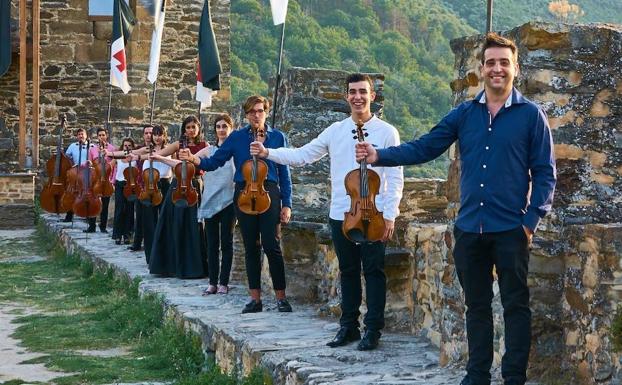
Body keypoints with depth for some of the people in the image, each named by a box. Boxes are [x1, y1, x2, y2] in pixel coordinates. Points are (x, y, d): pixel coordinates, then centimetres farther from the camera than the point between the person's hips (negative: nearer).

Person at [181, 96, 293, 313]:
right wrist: (194, 159, -15)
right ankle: (255, 298, 12)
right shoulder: (237, 137, 7)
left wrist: (287, 204, 1)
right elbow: (215, 161, 5)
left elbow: (284, 173, 6)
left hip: (269, 194, -2)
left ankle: (281, 297, -1)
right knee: (251, 247, 6)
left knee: (272, 246, -9)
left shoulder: (277, 137, 5)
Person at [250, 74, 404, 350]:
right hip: (340, 214, 4)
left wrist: (390, 214, -10)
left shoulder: (386, 132, -3)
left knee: (374, 272, 1)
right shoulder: (335, 131, 8)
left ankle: (373, 330, 8)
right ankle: (348, 326, 22)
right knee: (348, 272, 13)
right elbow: (302, 155, 8)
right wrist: (267, 153, -2)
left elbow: (395, 177, -5)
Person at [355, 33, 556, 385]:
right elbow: (424, 148, 3)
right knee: (477, 305, 13)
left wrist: (532, 220, -11)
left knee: (516, 305, 5)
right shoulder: (464, 114, 7)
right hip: (469, 228, 4)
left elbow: (544, 173, -3)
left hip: (510, 229, -4)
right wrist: (379, 156, -11)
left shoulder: (531, 114, -2)